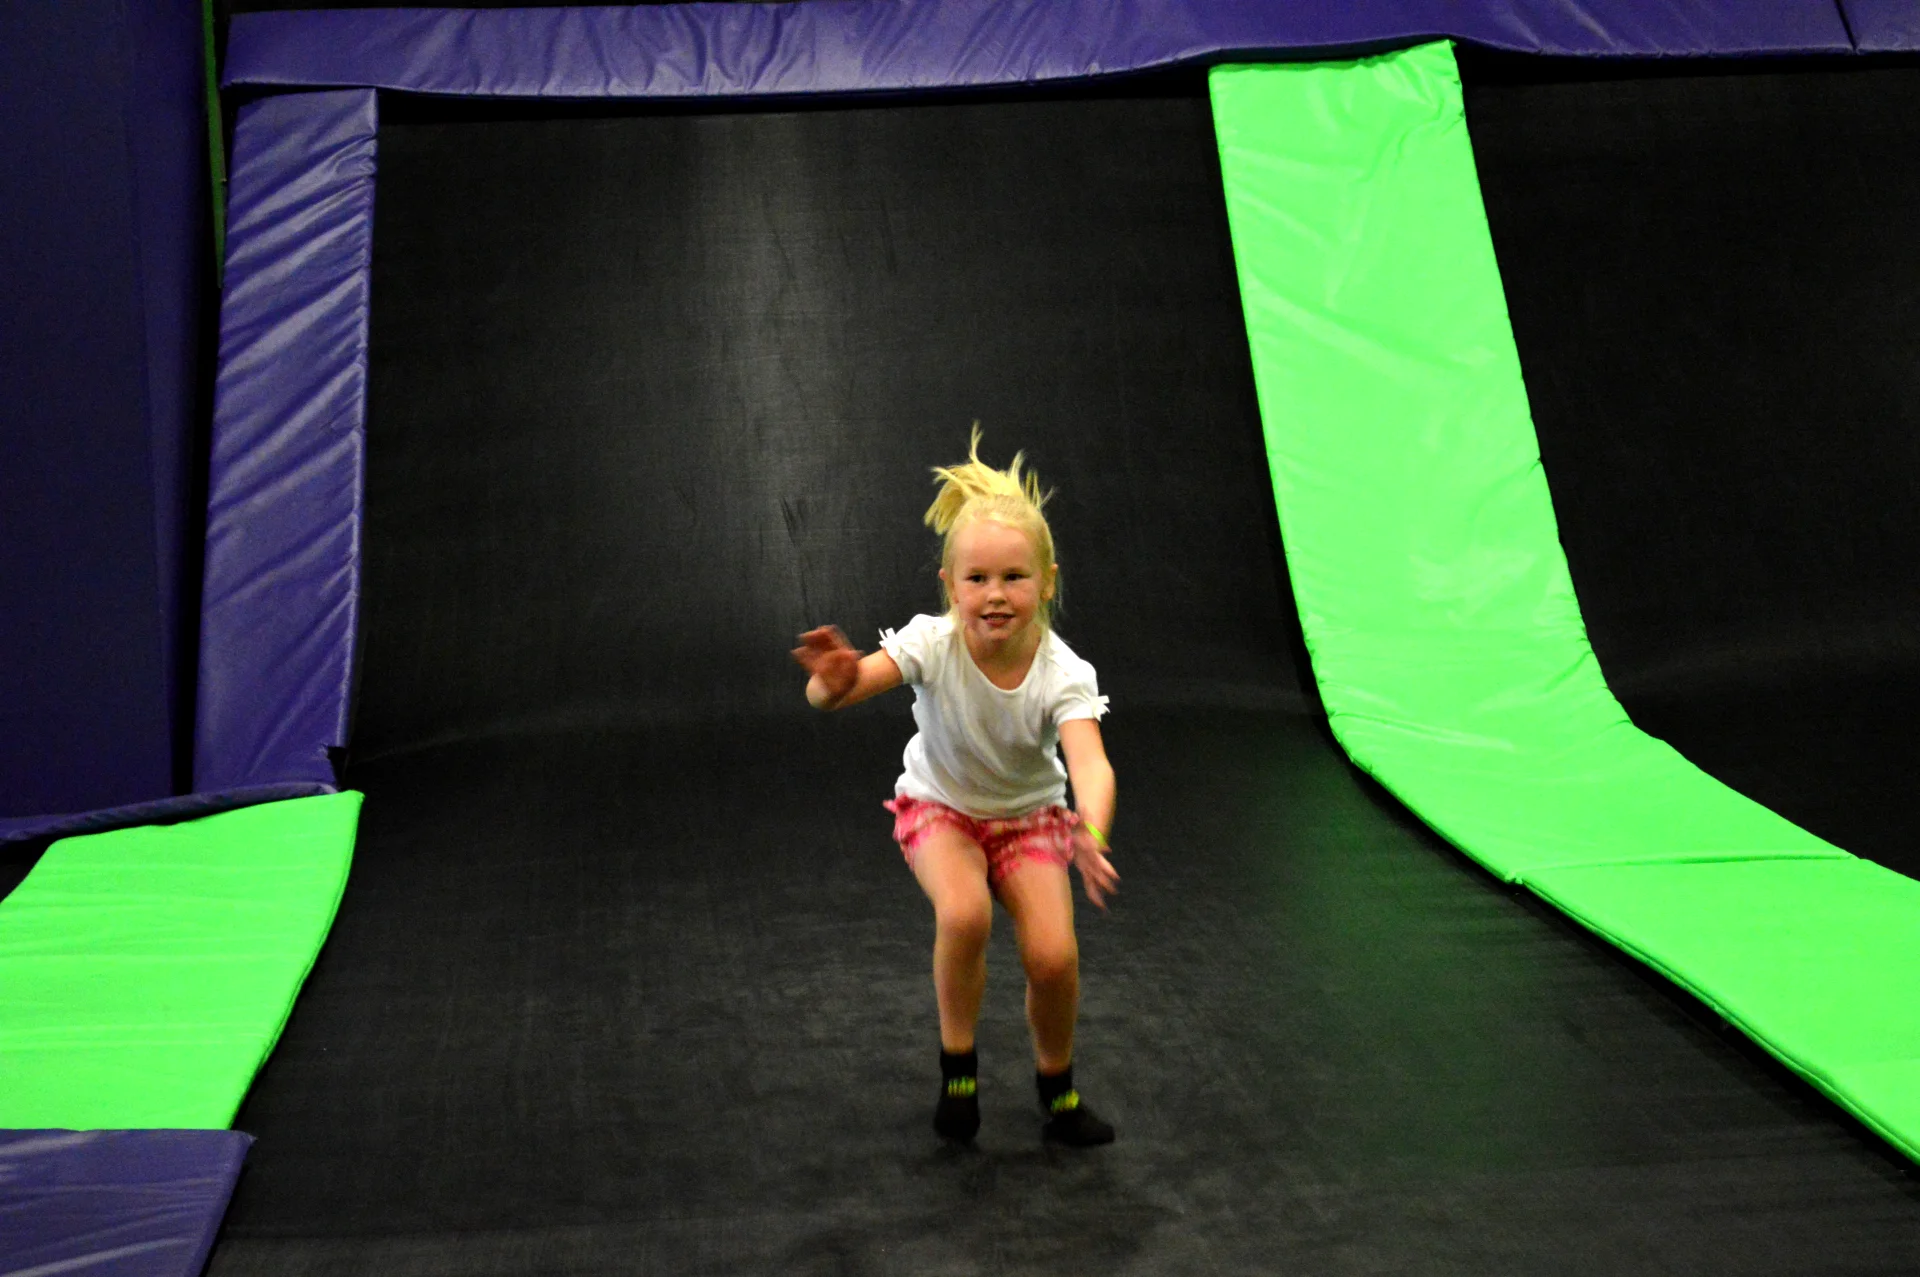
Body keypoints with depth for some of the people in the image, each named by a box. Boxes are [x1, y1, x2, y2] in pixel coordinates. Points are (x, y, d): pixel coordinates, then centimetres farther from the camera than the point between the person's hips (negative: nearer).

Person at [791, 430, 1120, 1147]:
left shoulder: (1062, 674, -27)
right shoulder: (933, 644, -26)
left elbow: (1090, 763, -43)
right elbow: (827, 695, -37)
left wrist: (1091, 832, -65)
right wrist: (837, 683, -62)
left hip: (1029, 813, 1)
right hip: (940, 807, -1)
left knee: (1053, 955, -18)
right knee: (964, 913, -31)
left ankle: (1057, 1084, 13)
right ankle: (957, 1064, -5)